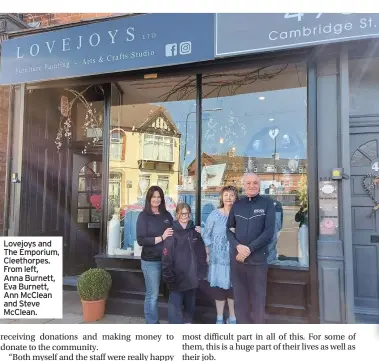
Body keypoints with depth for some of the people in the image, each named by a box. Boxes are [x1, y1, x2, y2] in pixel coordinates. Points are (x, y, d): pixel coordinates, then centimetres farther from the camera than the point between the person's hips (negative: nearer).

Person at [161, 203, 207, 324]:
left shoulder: (195, 231, 5)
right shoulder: (172, 232, -8)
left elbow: (202, 253, 9)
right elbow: (166, 256, -12)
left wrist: (202, 271, 5)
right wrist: (168, 275, -16)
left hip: (192, 275, 4)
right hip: (177, 276, -4)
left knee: (190, 303, 19)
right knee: (175, 304, -2)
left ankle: (188, 321, 37)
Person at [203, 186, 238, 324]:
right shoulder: (214, 214, -4)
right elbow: (206, 236, 0)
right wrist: (208, 254, -2)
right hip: (218, 257, 0)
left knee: (233, 286, 10)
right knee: (219, 286, 8)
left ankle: (232, 317, 28)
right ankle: (219, 317, 27)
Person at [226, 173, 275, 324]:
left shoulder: (267, 203, -1)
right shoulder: (237, 204, 8)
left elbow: (269, 232, -8)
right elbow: (229, 228, 10)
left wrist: (249, 249, -13)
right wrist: (238, 246, -9)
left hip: (258, 258, -3)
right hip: (237, 257, 3)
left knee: (257, 299, 5)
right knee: (240, 297, 11)